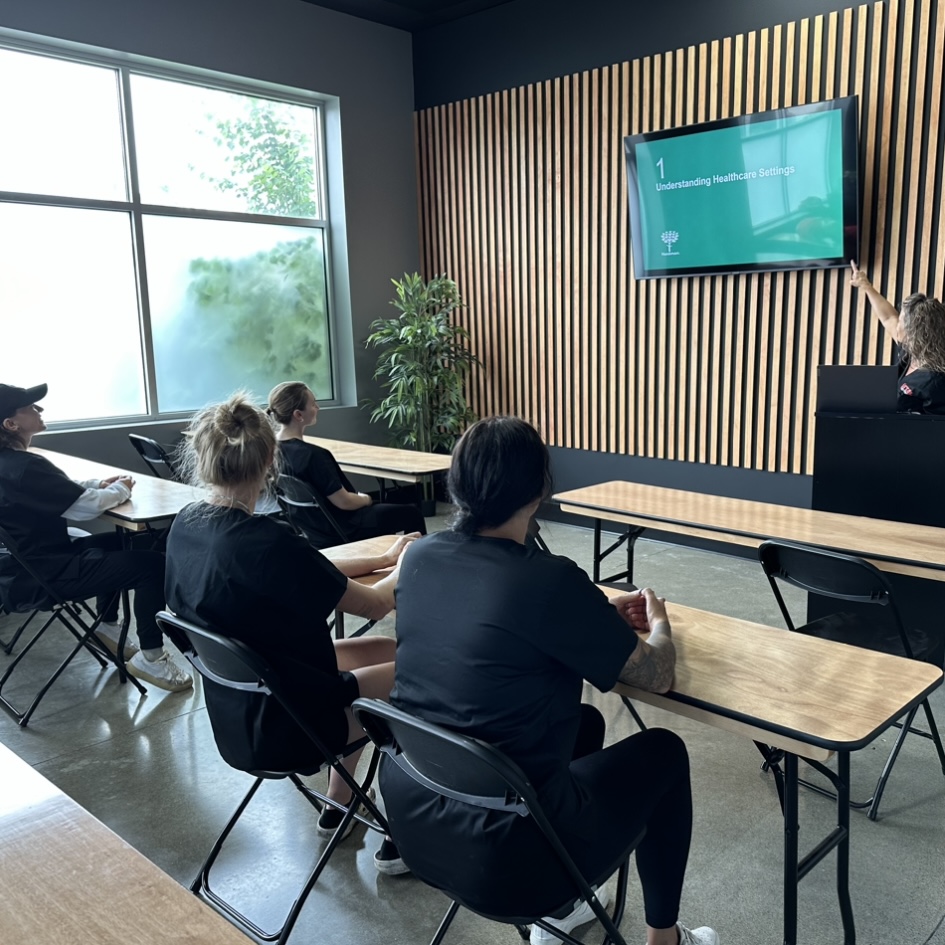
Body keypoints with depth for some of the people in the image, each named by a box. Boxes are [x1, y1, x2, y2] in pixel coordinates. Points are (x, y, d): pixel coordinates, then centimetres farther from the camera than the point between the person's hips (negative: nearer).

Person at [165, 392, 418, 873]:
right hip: (280, 728, -8)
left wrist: (382, 558, 8)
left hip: (234, 711, 8)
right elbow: (376, 604, -17)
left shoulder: (184, 526, -5)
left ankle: (337, 807, 34)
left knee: (382, 651, 22)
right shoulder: (266, 542, -31)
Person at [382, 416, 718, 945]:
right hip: (501, 862, -6)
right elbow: (657, 676, -7)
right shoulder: (550, 581, -23)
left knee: (585, 721, 26)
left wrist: (605, 616, 17)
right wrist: (659, 625, 14)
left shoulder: (420, 558, -4)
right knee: (663, 752, 16)